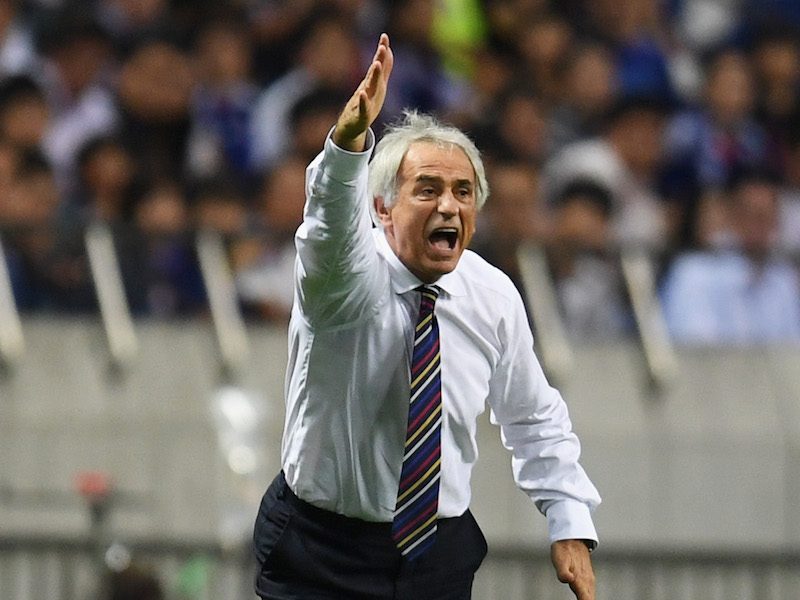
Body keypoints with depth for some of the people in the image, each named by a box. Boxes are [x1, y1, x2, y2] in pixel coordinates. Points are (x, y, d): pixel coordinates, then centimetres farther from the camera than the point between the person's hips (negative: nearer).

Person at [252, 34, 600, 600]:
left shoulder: (494, 296, -1)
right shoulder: (346, 275, -14)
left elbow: (535, 420, 10)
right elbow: (333, 219, -38)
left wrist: (571, 525, 1)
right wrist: (349, 141, -57)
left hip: (440, 554, 3)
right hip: (322, 552, -3)